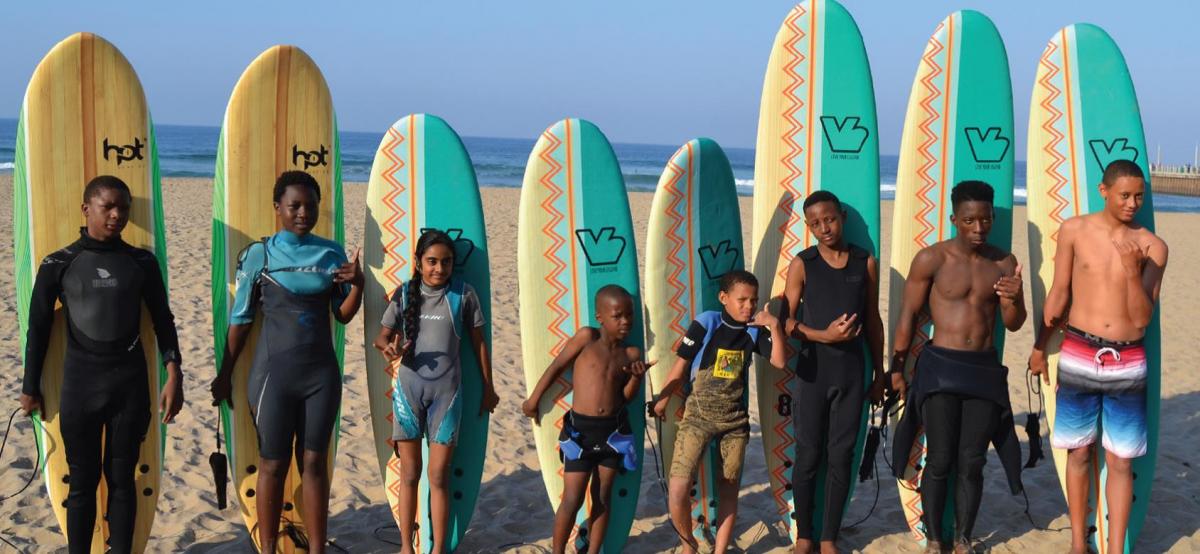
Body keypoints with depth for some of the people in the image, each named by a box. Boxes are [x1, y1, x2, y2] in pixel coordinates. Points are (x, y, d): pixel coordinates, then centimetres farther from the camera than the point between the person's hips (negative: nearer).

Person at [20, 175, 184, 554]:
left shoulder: (142, 262, 3)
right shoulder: (59, 264, -1)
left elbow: (163, 322, 7)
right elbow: (38, 329, 4)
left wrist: (174, 377, -1)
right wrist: (30, 388, 6)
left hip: (131, 385, 1)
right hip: (79, 386, -1)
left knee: (121, 478, 8)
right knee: (83, 481, 5)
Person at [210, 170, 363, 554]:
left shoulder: (332, 253, 4)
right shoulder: (259, 254, -3)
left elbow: (343, 316, 8)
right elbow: (241, 319, 2)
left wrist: (358, 284, -11)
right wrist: (225, 374, 3)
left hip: (321, 372, 2)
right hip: (274, 372, -2)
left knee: (314, 462, 7)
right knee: (273, 464, 4)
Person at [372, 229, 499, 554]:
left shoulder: (463, 294, -2)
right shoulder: (404, 294, 1)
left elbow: (478, 343, 6)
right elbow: (382, 335, 6)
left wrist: (488, 388, 10)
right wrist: (388, 347, -19)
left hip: (446, 390, -1)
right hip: (409, 387, 1)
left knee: (439, 475, 1)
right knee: (409, 473, 8)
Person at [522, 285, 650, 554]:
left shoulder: (632, 354, 2)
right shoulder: (587, 337, -7)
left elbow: (627, 397, 4)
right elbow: (557, 366, 0)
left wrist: (637, 377, -14)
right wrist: (534, 399, 0)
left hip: (614, 431, 3)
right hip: (580, 430, -3)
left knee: (602, 497, 10)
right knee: (573, 499, -2)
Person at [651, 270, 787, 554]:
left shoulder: (754, 330, 0)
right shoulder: (706, 323, -11)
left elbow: (780, 362, -9)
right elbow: (681, 365, -3)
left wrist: (775, 327, -19)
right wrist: (663, 400, 5)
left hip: (735, 418, 4)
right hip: (698, 415, -4)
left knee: (729, 489, 10)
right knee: (678, 490, -15)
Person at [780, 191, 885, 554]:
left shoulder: (866, 263, 5)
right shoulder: (802, 264, -1)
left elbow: (873, 321, 11)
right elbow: (786, 320, -4)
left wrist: (880, 373, 11)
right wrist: (824, 336, -20)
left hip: (852, 370, 2)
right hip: (814, 368, -1)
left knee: (841, 455, 4)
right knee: (808, 455, 3)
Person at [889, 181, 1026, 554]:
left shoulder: (1004, 263, 4)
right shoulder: (931, 259, -6)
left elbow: (1014, 325, 6)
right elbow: (908, 315, -1)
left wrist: (1012, 301, -17)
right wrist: (896, 368, -1)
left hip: (985, 370, 3)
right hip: (940, 367, -3)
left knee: (972, 462, 6)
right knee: (939, 460, 0)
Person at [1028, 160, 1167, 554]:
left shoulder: (1153, 247, -4)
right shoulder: (1075, 231, -2)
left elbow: (1142, 318, -8)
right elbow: (1059, 293, 6)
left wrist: (1132, 270, -21)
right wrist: (1040, 347, 11)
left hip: (1128, 365, 0)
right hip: (1078, 358, 0)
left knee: (1120, 462, 4)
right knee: (1079, 453, 10)